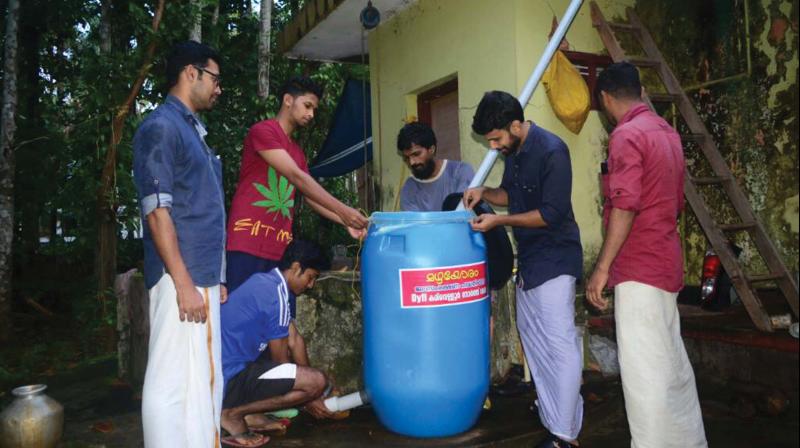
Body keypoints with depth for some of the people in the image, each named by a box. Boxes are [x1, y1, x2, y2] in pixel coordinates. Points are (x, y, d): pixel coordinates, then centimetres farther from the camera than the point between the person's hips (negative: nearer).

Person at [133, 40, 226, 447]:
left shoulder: (193, 128, 19)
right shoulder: (161, 126, -9)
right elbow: (157, 212, -16)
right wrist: (184, 283, -20)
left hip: (203, 275, 9)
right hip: (182, 278, -9)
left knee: (202, 379, 14)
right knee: (172, 381, -2)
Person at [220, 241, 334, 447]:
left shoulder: (266, 281, 10)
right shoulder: (276, 296, -18)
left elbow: (294, 341, 14)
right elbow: (280, 360, -9)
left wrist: (305, 386, 17)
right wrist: (308, 396, 5)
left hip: (223, 370, 10)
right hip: (229, 379, -10)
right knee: (317, 381, -18)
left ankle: (249, 411, 11)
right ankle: (234, 413, -6)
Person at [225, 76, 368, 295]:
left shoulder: (297, 151, 21)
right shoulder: (262, 131, -4)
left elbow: (312, 196, 19)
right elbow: (297, 177, -13)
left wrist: (345, 222, 5)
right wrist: (342, 210, -17)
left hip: (281, 249, 7)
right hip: (249, 244, -7)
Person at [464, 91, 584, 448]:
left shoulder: (551, 151, -20)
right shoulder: (513, 151, 5)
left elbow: (552, 214, -23)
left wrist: (499, 221, -21)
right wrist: (484, 193, 0)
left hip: (554, 260, -9)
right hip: (528, 258, 9)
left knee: (559, 345, -6)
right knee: (533, 338, 17)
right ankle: (552, 415, 33)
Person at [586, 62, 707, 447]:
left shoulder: (626, 134, -13)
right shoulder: (666, 131, 14)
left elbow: (625, 206, -21)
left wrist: (602, 267, -18)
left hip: (639, 267, -9)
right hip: (665, 262, 9)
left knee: (644, 369, -4)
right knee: (671, 362, 17)